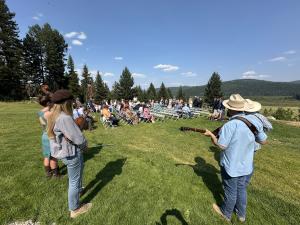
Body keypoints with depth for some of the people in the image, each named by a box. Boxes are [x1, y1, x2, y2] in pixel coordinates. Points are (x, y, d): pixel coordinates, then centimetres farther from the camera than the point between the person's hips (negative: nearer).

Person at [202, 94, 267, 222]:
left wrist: (211, 135, -10)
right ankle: (241, 214, 46)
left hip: (231, 166, -5)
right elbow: (263, 141, 3)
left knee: (230, 192, 16)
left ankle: (226, 213, 40)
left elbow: (221, 146, -22)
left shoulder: (229, 125, -28)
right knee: (242, 190, 25)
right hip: (247, 166, 6)